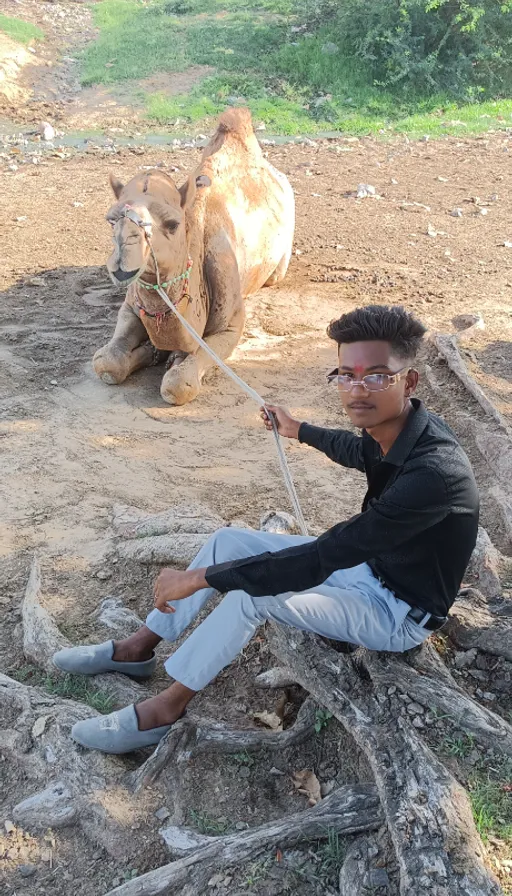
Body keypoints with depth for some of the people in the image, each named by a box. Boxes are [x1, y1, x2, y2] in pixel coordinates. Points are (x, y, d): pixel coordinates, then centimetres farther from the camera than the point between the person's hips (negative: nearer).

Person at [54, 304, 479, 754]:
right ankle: (139, 648, 13)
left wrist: (201, 577, -33)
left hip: (400, 612, -8)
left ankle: (164, 709, -6)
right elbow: (358, 451, 17)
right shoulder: (395, 428, -11)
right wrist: (300, 430, 33)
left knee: (253, 594, -26)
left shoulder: (434, 472, -37)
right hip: (367, 562, 8)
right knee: (230, 541, 2)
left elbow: (321, 559, -37)